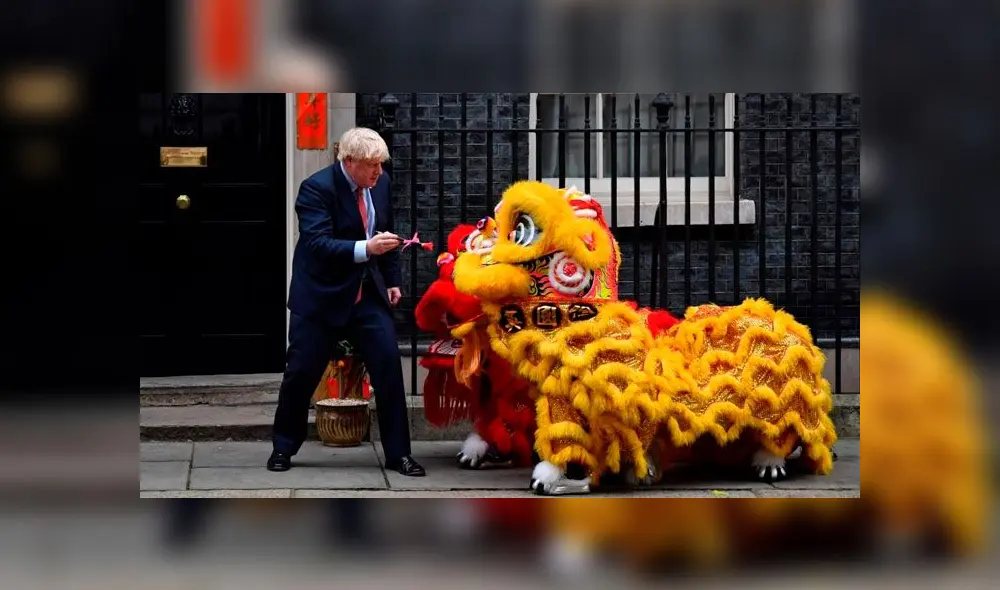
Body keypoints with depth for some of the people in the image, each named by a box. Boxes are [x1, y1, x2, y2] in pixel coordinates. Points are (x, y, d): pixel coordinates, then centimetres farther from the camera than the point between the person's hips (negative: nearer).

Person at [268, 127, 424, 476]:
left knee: (388, 366, -3)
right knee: (301, 373, 3)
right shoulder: (317, 188, -18)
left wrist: (392, 280, 14)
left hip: (368, 294, 5)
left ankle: (398, 454, 5)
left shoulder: (380, 184, 1)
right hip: (322, 296, -5)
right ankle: (283, 448, 22)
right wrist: (365, 248, -38)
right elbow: (318, 244, -27)